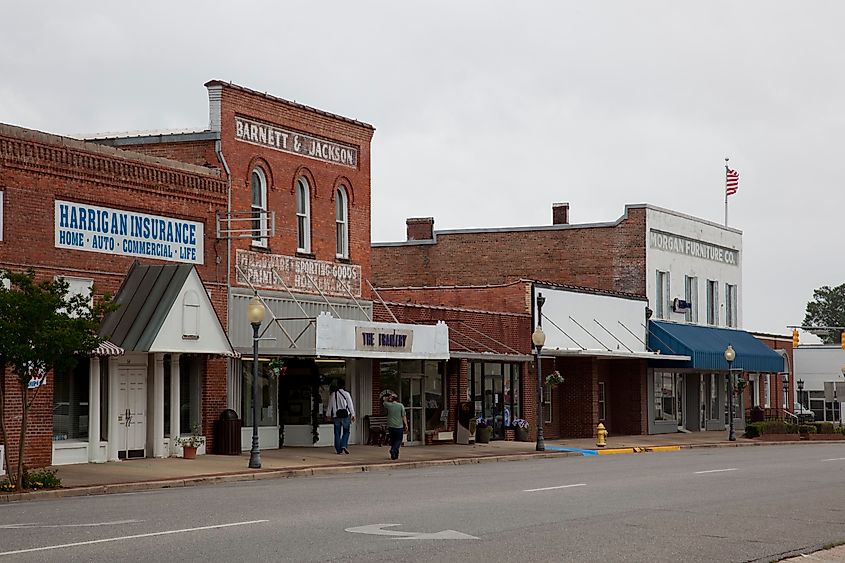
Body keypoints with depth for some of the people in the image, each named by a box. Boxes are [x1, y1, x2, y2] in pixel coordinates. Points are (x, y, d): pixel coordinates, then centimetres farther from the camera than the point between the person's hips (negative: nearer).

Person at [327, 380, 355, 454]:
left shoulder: (332, 394, 5)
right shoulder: (346, 393, -4)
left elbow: (330, 406, 13)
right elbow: (350, 405, -3)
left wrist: (329, 415, 22)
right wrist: (353, 415, 3)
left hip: (336, 416, 2)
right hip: (345, 415, -2)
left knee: (337, 433, 6)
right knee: (346, 432, 6)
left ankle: (338, 449, 5)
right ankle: (344, 446, -12)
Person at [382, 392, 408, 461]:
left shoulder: (388, 405, 1)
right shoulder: (401, 405, -1)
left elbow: (384, 403, 25)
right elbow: (403, 416, -4)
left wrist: (387, 398, 11)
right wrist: (406, 425, -2)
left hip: (391, 426, 2)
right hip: (399, 426, -2)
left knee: (393, 440, 12)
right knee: (398, 440, 2)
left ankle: (395, 455, 13)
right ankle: (393, 450, -24)